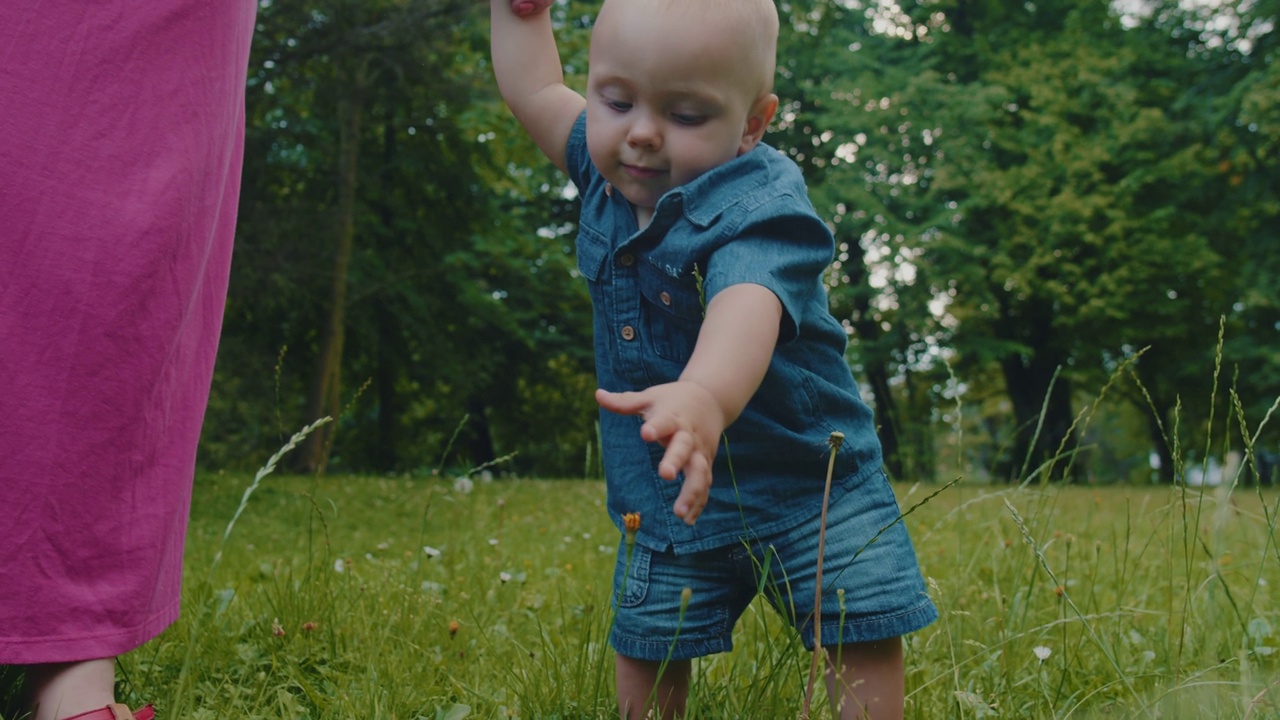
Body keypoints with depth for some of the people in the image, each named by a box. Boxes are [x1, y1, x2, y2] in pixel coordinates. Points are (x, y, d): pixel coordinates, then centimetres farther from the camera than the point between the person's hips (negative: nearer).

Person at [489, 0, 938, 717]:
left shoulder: (759, 205, -26)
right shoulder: (611, 174, -3)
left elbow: (748, 304, -47)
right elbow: (535, 92, 16)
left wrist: (706, 397, -67)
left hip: (808, 478, -5)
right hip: (666, 495, 5)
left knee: (865, 635, -5)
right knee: (647, 648, 5)